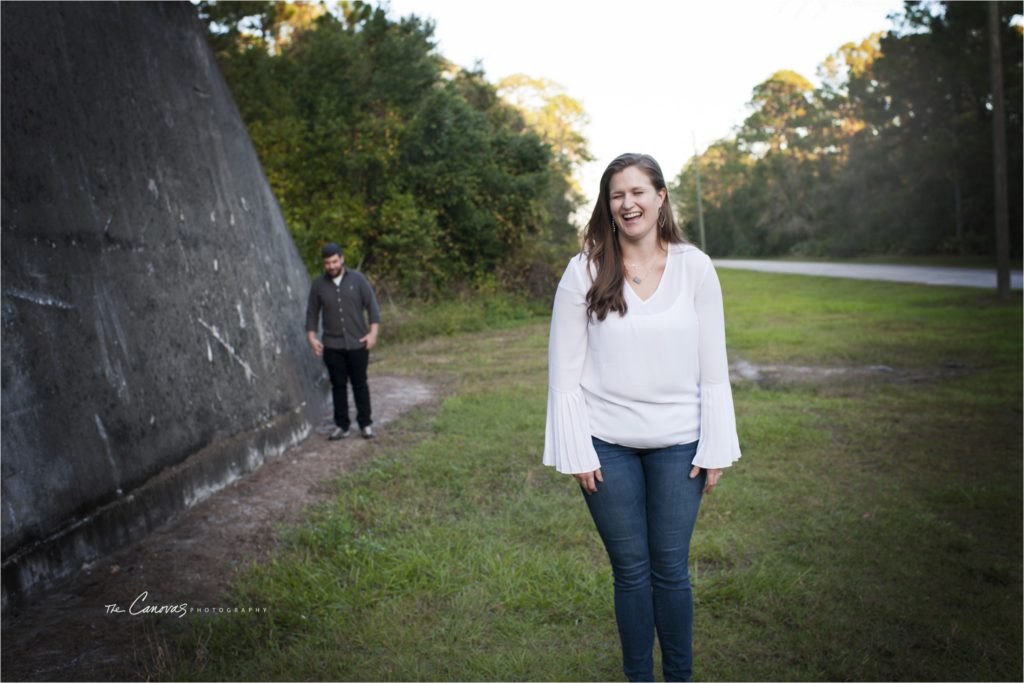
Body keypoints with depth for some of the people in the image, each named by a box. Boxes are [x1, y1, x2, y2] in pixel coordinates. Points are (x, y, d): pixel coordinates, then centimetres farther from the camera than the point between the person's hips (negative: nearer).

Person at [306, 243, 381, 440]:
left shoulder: (357, 279, -2)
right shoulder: (318, 284, 3)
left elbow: (372, 305, -2)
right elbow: (312, 313, 8)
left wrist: (373, 332, -10)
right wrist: (311, 338, 0)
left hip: (357, 343, -1)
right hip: (332, 346, 2)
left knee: (360, 384, 4)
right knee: (338, 386, 6)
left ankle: (365, 423, 15)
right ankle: (342, 425, 16)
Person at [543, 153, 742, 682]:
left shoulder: (694, 267, -2)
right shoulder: (584, 272, -4)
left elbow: (713, 367, 1)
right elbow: (564, 370, -3)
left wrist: (715, 448, -2)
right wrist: (576, 451, -6)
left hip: (677, 442, 1)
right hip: (609, 444, 0)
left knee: (671, 567, 10)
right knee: (630, 569, 10)